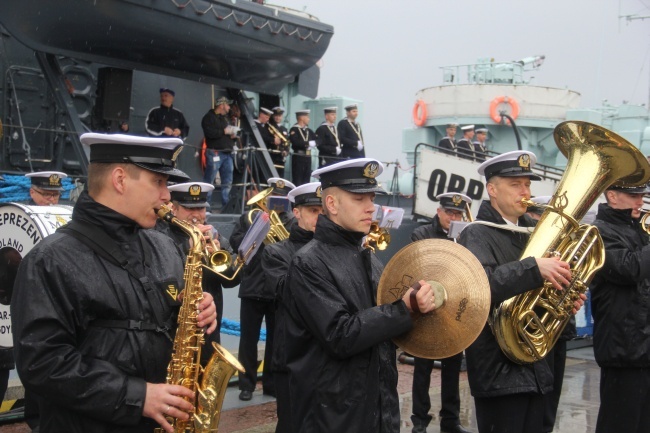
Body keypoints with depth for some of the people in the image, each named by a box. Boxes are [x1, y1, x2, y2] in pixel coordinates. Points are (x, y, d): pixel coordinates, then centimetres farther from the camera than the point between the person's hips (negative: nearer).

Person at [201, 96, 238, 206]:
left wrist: (233, 134, 7)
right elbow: (209, 133, -19)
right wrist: (224, 131, -13)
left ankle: (226, 206, 14)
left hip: (227, 153, 8)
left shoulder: (225, 118, 23)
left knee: (228, 182, 8)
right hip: (214, 153, -8)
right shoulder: (209, 117, -3)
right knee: (209, 182, -8)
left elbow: (229, 132, 30)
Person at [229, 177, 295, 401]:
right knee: (248, 339, 3)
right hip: (252, 288, 0)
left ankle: (271, 383, 20)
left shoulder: (292, 224, 8)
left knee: (275, 339, 9)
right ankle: (246, 384, 12)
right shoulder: (249, 217, 10)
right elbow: (235, 242, -2)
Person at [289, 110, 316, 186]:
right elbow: (295, 142, -21)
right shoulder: (294, 129, -5)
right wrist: (308, 143, -18)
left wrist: (313, 143, -10)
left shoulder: (309, 130, 19)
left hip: (308, 158, 7)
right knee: (297, 181, -6)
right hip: (298, 157, -7)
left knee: (306, 181, 10)